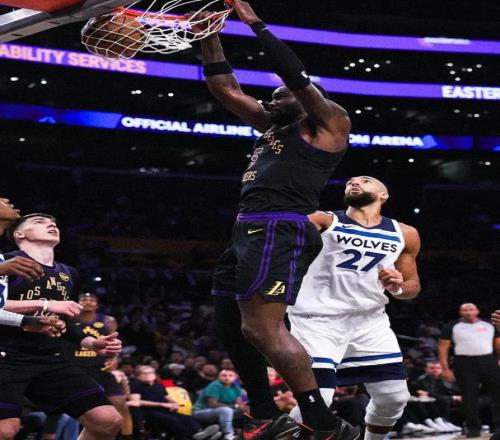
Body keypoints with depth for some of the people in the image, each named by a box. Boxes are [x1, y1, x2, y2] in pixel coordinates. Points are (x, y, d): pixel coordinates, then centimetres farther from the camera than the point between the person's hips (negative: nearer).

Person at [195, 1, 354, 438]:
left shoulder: (329, 123, 4)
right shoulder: (273, 127, 26)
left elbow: (296, 74, -10)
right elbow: (225, 87, 26)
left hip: (280, 230, -10)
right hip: (248, 230, 10)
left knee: (262, 329, -20)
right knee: (230, 327, 13)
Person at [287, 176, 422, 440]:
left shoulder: (404, 235, 10)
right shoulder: (324, 221, -2)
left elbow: (413, 286, 19)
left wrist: (398, 287, -4)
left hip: (369, 320, 5)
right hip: (319, 319, -4)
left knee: (394, 398, 4)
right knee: (316, 402, -16)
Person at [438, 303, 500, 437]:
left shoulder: (489, 325, 11)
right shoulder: (452, 327, 3)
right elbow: (443, 348, 1)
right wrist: (445, 369, -7)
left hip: (489, 362, 2)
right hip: (465, 364, -2)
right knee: (469, 397, -1)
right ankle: (473, 427, 9)